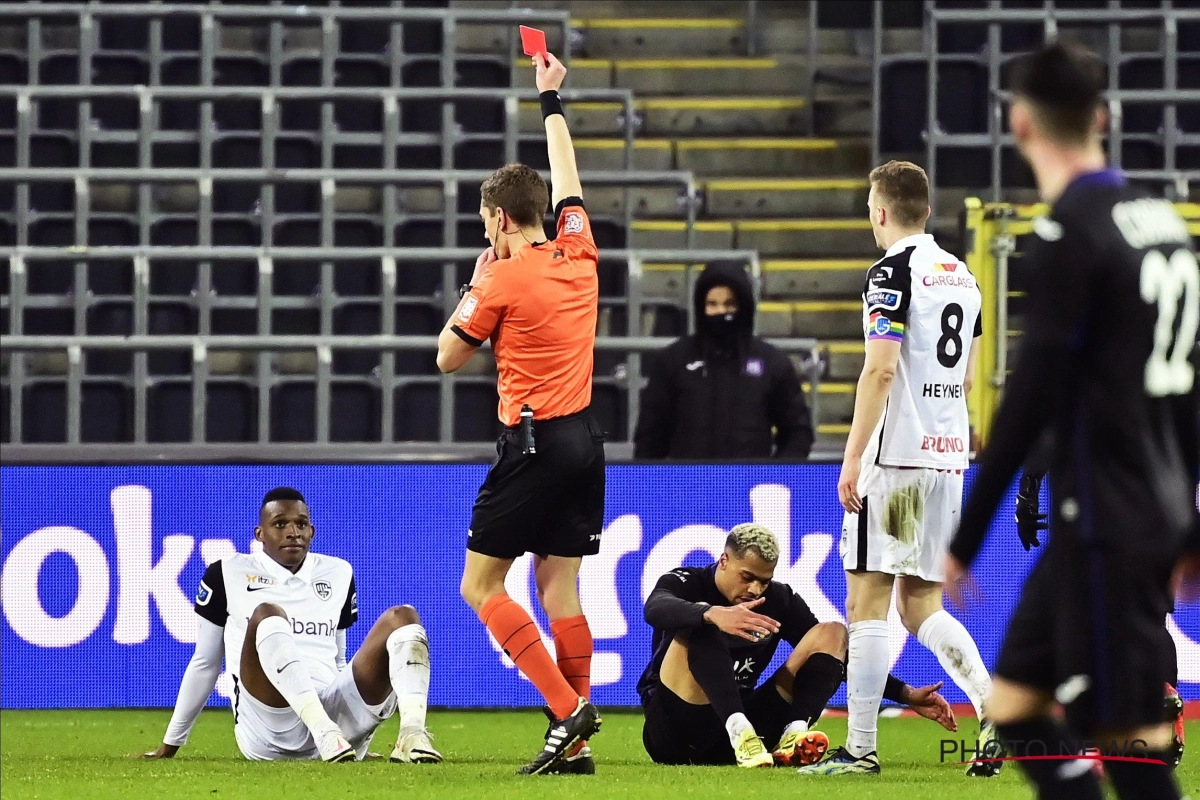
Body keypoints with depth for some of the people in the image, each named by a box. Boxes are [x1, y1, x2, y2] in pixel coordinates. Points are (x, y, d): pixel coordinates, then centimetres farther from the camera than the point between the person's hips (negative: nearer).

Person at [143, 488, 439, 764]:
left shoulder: (338, 573, 23)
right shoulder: (229, 574, 13)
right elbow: (205, 663, 18)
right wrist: (171, 743, 20)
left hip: (333, 710, 4)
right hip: (268, 730, -4)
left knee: (403, 617, -9)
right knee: (267, 615, -29)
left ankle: (412, 735, -38)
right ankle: (326, 734, -53)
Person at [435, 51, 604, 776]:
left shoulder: (503, 280, -10)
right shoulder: (579, 255, 7)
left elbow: (449, 358, 2)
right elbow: (566, 180, 26)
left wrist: (475, 285, 13)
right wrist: (552, 102, 37)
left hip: (535, 443, -7)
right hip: (584, 439, 7)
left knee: (482, 585, -2)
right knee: (559, 586, 7)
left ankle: (568, 706, -15)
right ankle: (575, 742, 2)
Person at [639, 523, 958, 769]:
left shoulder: (780, 601, 7)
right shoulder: (686, 584, -5)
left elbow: (841, 657, 8)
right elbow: (655, 609, -30)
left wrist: (906, 695, -3)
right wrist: (713, 614, -51)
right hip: (672, 729, -5)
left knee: (832, 633, -4)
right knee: (698, 629, -29)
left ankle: (793, 734, -30)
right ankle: (739, 730, -47)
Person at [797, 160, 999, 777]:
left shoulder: (893, 273, -10)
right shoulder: (961, 275, 15)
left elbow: (880, 369, -17)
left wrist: (853, 458, -16)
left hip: (896, 456, -8)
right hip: (949, 456, 8)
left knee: (867, 603, -3)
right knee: (921, 605, 12)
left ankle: (860, 749, -4)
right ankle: (995, 709, -7)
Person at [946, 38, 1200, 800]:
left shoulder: (1072, 231, -14)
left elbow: (1033, 394, -17)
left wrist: (965, 538, -13)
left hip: (1106, 521, -8)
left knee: (1130, 737, -5)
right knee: (1016, 705, 13)